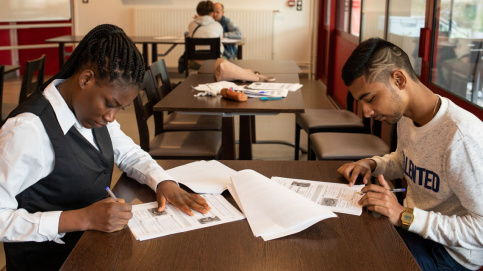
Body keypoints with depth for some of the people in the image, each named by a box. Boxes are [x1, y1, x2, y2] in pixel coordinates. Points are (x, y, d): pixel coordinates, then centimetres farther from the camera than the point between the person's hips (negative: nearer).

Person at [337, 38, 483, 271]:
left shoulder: (462, 137, -30)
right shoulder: (405, 115, -1)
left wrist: (405, 216, -29)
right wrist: (372, 164, 0)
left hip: (450, 252, -8)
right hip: (410, 223, 8)